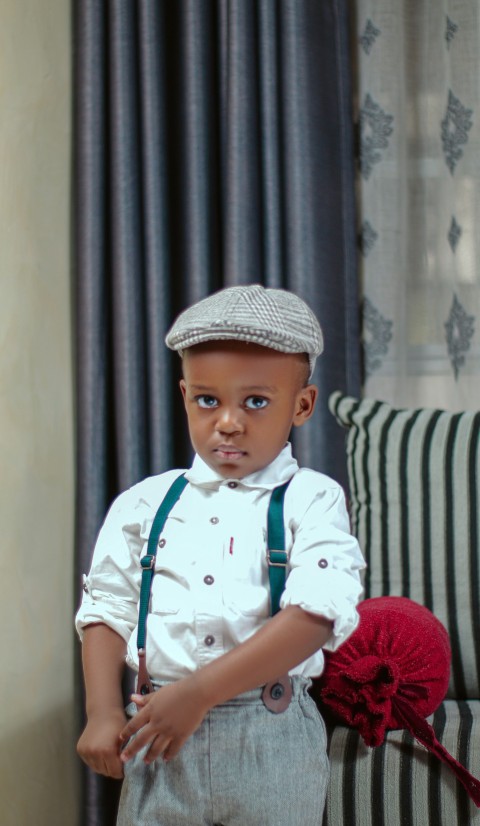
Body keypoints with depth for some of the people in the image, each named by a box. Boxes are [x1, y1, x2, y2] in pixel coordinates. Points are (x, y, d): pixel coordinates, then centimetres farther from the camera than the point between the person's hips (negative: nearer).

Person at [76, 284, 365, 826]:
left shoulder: (313, 501, -4)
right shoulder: (146, 504, 6)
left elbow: (315, 614, -16)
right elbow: (106, 609, 9)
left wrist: (199, 692, -21)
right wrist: (102, 712, -6)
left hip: (272, 744, -2)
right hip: (157, 739, 2)